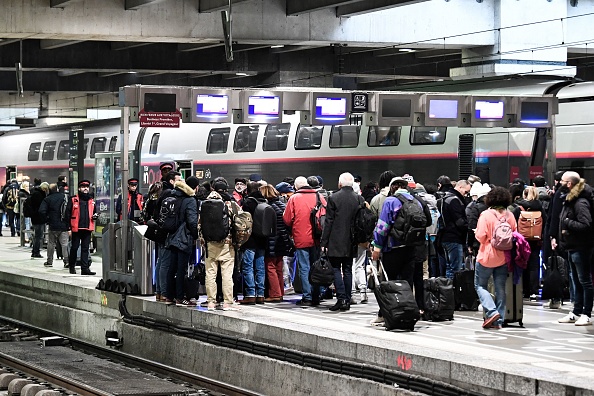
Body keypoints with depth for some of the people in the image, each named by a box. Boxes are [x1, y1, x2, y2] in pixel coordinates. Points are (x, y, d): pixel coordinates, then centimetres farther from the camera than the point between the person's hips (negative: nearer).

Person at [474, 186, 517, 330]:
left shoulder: (486, 215, -15)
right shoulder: (510, 215, -1)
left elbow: (480, 237, -17)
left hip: (487, 257, -4)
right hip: (504, 257, 4)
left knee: (480, 285, 10)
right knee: (500, 288, 10)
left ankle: (492, 311, -9)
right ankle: (499, 320, 10)